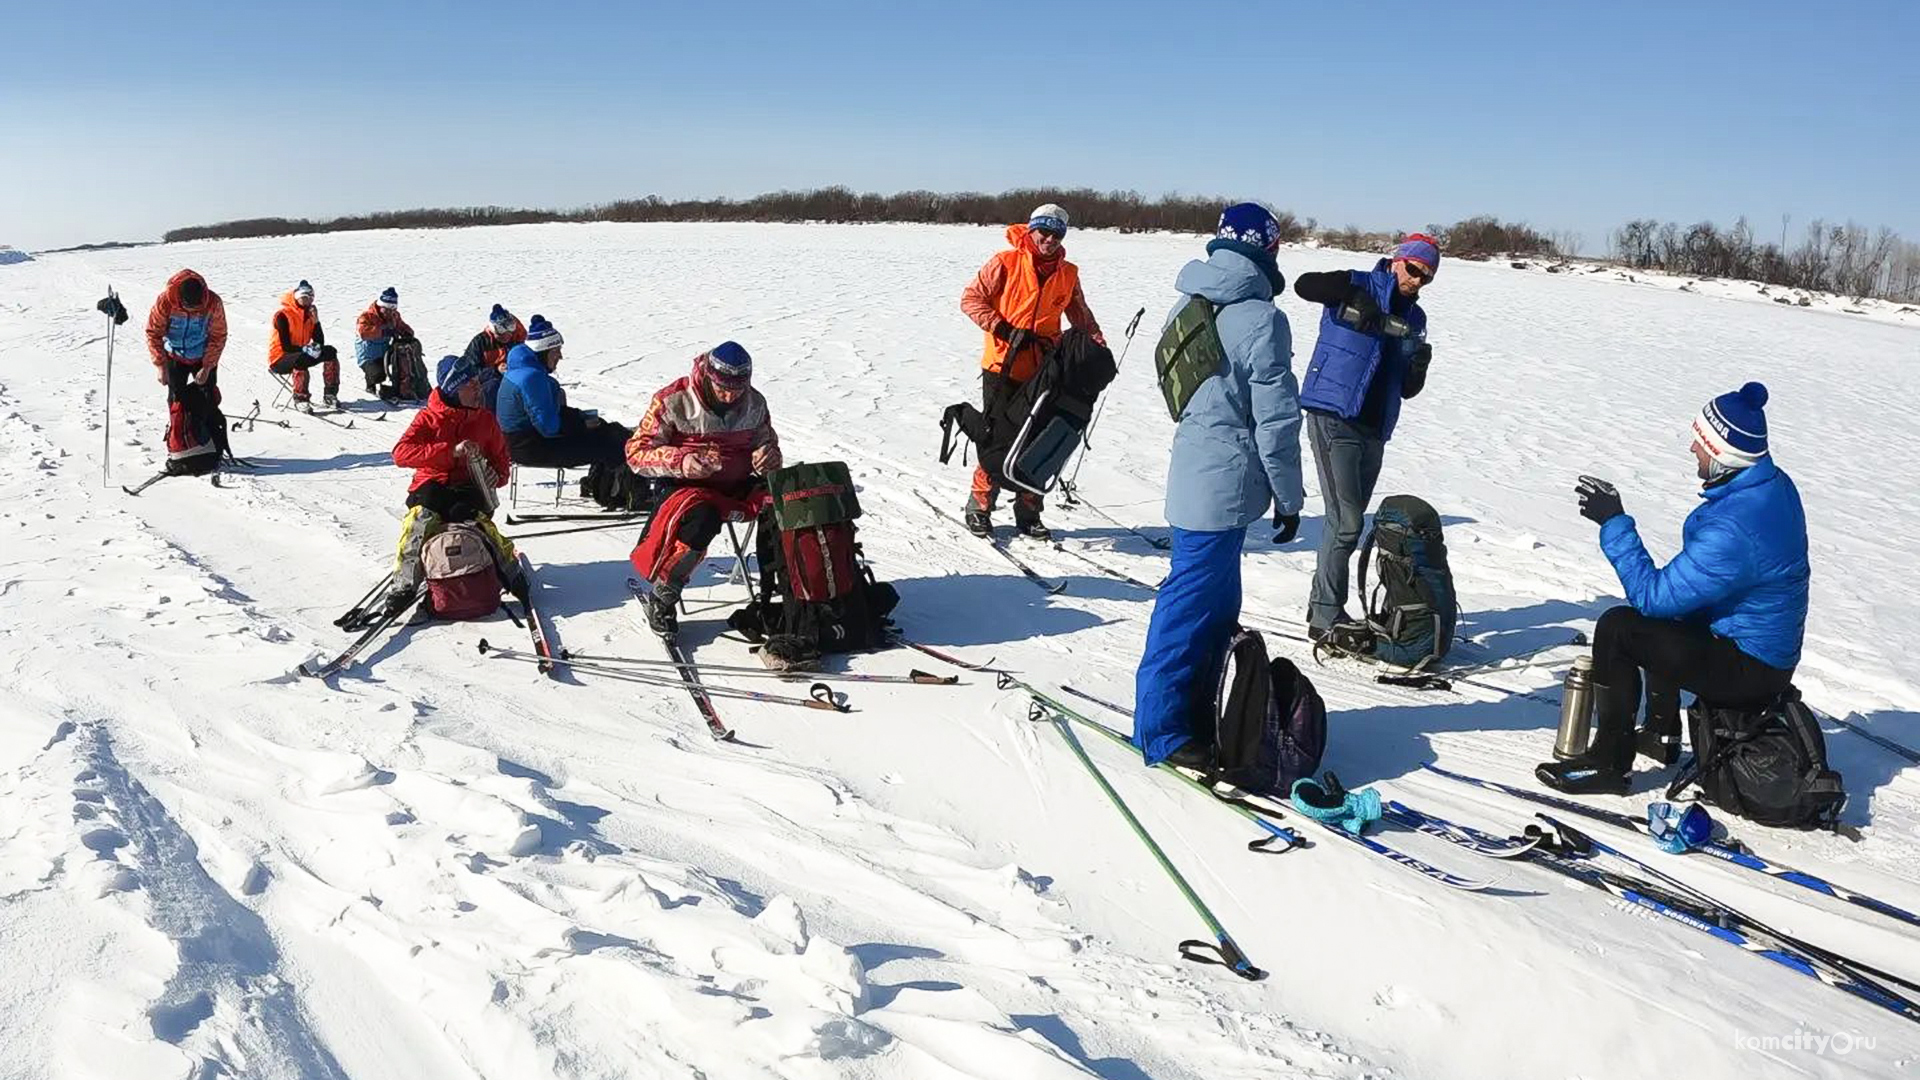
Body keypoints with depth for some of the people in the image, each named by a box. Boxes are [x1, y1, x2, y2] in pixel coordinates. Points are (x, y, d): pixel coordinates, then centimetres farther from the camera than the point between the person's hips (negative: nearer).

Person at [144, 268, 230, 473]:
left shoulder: (213, 303, -23)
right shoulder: (165, 301, -24)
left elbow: (218, 337, -11)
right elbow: (153, 333, -11)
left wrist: (207, 367, -13)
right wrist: (160, 365, -14)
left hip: (205, 359, 0)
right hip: (175, 358, 0)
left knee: (208, 403, -2)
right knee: (178, 402, -6)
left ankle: (211, 451, 6)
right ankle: (180, 452, 0)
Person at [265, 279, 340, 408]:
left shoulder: (309, 313, 6)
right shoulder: (283, 315, -15)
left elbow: (320, 342, 0)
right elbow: (286, 346, -22)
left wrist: (315, 321, -10)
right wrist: (305, 349, -33)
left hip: (301, 354, 7)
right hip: (279, 359, -7)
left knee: (330, 352, -8)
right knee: (300, 359, -38)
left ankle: (330, 395, -10)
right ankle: (300, 398, -26)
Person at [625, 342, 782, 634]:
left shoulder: (754, 404, 1)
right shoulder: (674, 401, -11)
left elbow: (766, 442, 17)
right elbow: (636, 452, -9)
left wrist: (768, 455, -10)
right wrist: (680, 461, -27)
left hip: (737, 488, 4)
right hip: (686, 487, -4)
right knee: (701, 517, -38)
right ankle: (661, 599, -18)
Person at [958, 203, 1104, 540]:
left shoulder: (1067, 274, 9)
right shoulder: (1005, 263, -5)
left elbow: (1079, 313, 21)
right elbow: (971, 298, -4)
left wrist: (1095, 338, 2)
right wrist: (1003, 329, -15)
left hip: (1043, 372, 4)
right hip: (1003, 368, -4)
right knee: (998, 439, -4)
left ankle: (1028, 514, 19)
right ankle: (979, 508, 12)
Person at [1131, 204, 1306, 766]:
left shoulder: (1187, 306, 8)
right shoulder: (1261, 320, -16)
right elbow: (1276, 421, -13)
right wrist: (1288, 498, -5)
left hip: (1193, 475, 8)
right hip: (1226, 484, -8)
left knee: (1219, 600, 18)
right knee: (1193, 604, -2)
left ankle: (1193, 708, 28)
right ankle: (1161, 729, 6)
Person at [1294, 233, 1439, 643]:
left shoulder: (1414, 317, 18)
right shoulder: (1358, 285, 0)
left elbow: (1407, 390, 16)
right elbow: (1304, 285, -18)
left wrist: (1419, 365, -5)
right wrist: (1352, 300, -27)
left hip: (1374, 430, 7)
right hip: (1334, 420, -7)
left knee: (1348, 519, 11)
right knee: (1347, 521, -12)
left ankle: (1324, 607, 21)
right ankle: (1326, 616, -6)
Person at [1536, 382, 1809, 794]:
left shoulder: (1733, 528, -33)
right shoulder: (1774, 483, -1)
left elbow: (1653, 595, -27)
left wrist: (1614, 523, -23)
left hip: (1748, 667, -10)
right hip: (1772, 644, 10)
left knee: (1617, 628, -16)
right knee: (1662, 614, 29)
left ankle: (1609, 763, -4)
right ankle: (1662, 733, 40)